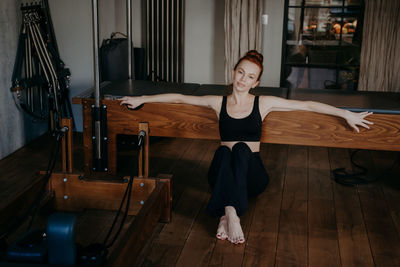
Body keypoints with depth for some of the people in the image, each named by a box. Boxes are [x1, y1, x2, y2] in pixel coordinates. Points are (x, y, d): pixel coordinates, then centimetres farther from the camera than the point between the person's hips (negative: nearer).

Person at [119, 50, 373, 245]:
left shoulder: (264, 103, 1)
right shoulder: (218, 102, 4)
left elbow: (308, 105, 0)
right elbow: (179, 98, 9)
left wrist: (346, 114, -4)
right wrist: (141, 99, 7)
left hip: (252, 173, 0)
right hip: (222, 174, 0)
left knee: (242, 148, -31)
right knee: (223, 150, -32)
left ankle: (228, 214, -39)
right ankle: (230, 215, -42)